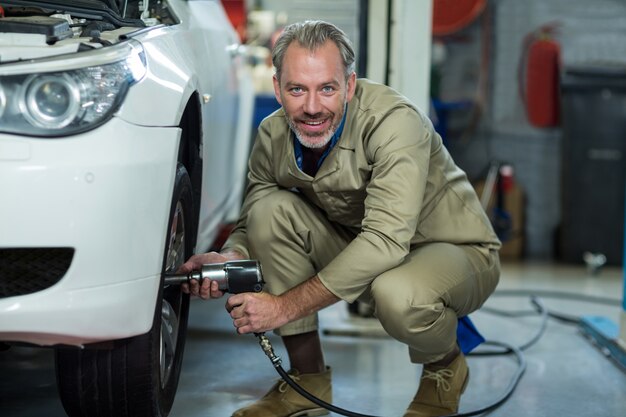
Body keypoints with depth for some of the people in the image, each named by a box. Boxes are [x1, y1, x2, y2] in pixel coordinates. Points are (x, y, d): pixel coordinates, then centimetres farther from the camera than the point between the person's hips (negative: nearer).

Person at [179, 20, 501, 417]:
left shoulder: (395, 120, -29)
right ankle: (309, 378, -6)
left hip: (455, 250, -5)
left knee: (398, 294, -39)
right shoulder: (273, 136, -10)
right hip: (360, 255, 6)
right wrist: (227, 260, -25)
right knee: (271, 208, -18)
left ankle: (446, 363, 0)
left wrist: (287, 305, -36)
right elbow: (251, 226, 0)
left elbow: (387, 241, -37)